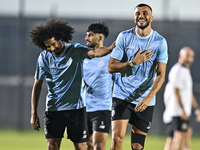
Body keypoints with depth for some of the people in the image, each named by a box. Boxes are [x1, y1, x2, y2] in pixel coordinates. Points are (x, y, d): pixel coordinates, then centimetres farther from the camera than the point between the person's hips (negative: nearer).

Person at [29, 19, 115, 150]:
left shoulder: (76, 51, -4)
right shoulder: (44, 57, 2)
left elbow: (95, 53, -24)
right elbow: (37, 85, 8)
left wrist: (110, 48, -47)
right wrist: (34, 113, 4)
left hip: (76, 108, -1)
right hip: (53, 109, 1)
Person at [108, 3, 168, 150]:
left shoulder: (160, 42, -2)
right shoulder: (124, 37, 0)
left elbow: (161, 74, -7)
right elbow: (111, 67, -1)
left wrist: (149, 97, -21)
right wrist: (134, 62, -16)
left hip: (145, 101, 0)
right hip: (122, 96, 0)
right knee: (117, 138, -16)